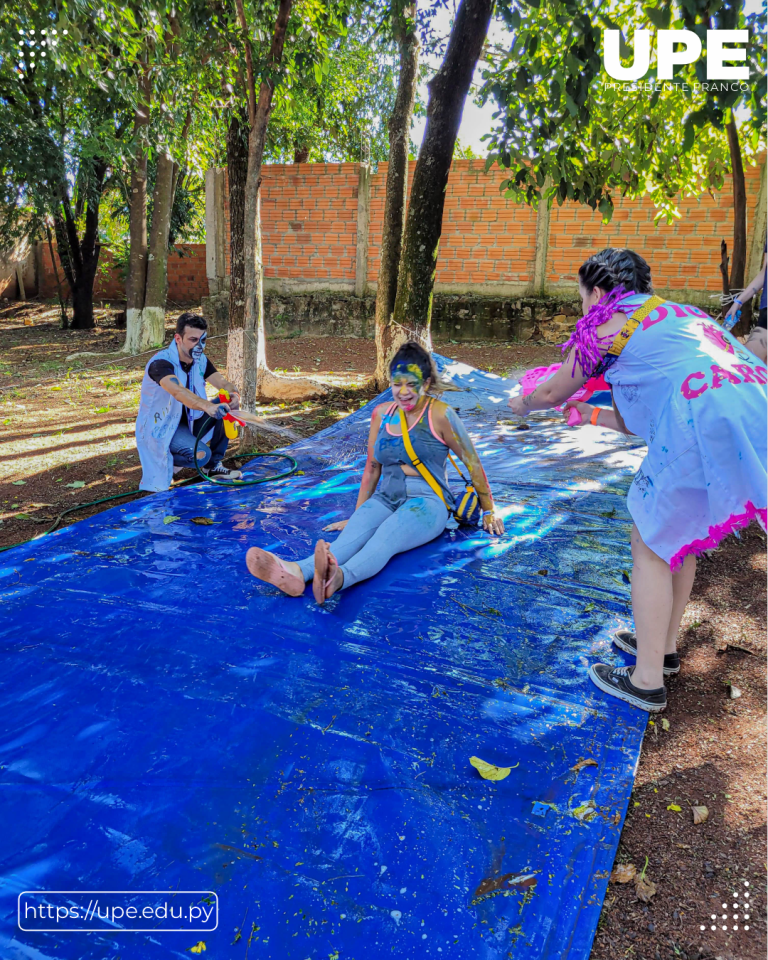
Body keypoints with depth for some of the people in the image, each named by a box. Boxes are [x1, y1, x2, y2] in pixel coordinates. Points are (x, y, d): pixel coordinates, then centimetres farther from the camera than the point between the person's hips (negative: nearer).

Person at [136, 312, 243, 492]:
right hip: (159, 428, -8)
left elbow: (223, 384, -12)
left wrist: (234, 395, -38)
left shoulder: (200, 360, -2)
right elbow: (178, 391, -46)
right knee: (200, 455, -31)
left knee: (226, 408, -13)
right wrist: (207, 406, -64)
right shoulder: (161, 363, -26)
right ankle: (164, 462, 2)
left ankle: (214, 465, 2)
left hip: (187, 421, 8)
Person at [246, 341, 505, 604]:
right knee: (355, 530, -30)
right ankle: (299, 572, -59)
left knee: (385, 536, -37)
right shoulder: (382, 413, 10)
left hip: (427, 502, -4)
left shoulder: (440, 415, -5)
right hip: (386, 498, 4)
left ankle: (339, 578, -68)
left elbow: (472, 462, 2)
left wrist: (488, 512, 7)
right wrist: (357, 514, 20)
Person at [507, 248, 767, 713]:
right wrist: (589, 414, 42)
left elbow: (552, 393, 21)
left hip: (705, 422, -9)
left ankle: (647, 680, 17)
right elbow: (644, 418, 31)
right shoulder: (674, 314, 32)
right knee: (678, 534, 24)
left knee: (652, 543, 6)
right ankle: (665, 645, 40)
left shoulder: (604, 320, 10)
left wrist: (522, 403, 42)